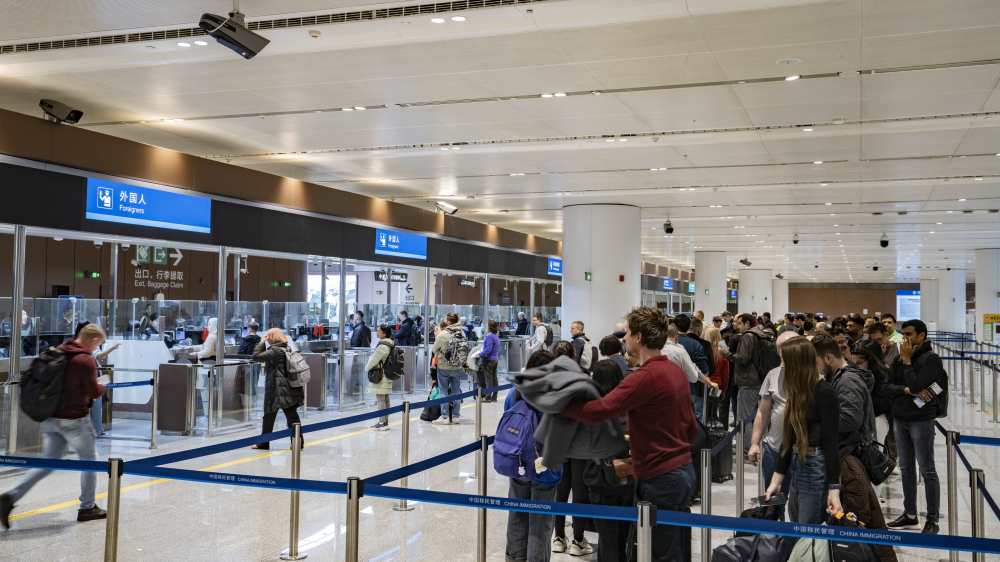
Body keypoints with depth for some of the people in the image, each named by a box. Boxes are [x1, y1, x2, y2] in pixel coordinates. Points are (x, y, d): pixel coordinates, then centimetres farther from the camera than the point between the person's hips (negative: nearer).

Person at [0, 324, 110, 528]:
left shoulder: (58, 352, 6)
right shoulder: (86, 360, -17)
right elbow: (94, 391, -14)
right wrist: (102, 384, 7)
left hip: (50, 418, 7)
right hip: (74, 419, -7)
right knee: (89, 460, 11)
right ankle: (87, 507, 19)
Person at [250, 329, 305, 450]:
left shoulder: (275, 351, -15)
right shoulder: (289, 349, 9)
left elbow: (256, 356, -14)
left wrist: (262, 342, -7)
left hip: (277, 390, -7)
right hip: (291, 389, 7)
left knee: (269, 415, 6)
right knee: (292, 415, 9)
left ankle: (264, 443, 15)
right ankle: (297, 441, 10)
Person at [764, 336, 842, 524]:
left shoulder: (825, 392, -12)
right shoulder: (798, 392, 10)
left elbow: (831, 442, -15)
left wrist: (833, 489, -18)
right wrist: (776, 480, 13)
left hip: (818, 470, -8)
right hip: (797, 468, 8)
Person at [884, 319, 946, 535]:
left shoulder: (931, 359, -8)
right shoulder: (899, 359, 10)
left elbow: (916, 384, -20)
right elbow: (887, 388, 3)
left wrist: (907, 361, -12)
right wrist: (907, 390, -14)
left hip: (921, 420, -7)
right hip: (900, 419, 7)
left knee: (927, 470, -1)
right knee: (906, 468, 13)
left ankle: (932, 519, 6)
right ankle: (910, 514, 23)